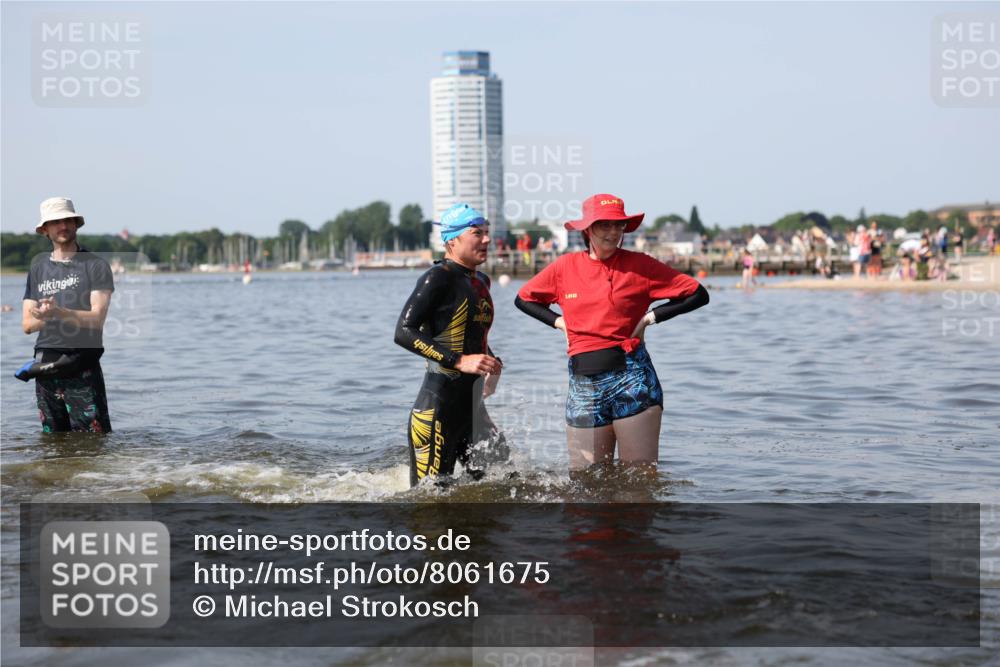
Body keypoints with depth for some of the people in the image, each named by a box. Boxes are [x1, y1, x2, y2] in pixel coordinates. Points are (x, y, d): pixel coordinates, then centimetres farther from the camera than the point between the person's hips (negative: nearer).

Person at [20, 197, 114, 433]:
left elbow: (97, 318, -9)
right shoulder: (38, 266, 15)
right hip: (45, 370, 5)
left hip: (82, 369, -4)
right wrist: (48, 315, -12)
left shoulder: (96, 266, 1)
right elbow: (27, 324, 11)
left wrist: (59, 312, -24)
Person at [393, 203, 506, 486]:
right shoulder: (438, 277, -11)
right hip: (437, 407, -8)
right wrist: (460, 361, -24)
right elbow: (404, 332, -19)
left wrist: (491, 361, 10)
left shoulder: (481, 282, 15)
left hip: (471, 407, 8)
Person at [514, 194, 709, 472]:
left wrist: (651, 316, -3)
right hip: (582, 383, 2)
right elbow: (524, 299, 22)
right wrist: (559, 321, 8)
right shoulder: (565, 267, 7)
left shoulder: (639, 265, 0)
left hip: (630, 376, -2)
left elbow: (698, 294, 2)